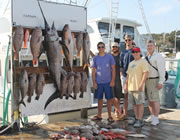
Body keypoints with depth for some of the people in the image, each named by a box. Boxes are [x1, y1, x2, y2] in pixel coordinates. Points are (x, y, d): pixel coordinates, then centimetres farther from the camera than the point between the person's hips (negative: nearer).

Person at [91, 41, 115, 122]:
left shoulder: (109, 57, 1)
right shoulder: (95, 58, 5)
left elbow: (113, 69, 1)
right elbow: (93, 71, 6)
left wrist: (112, 81, -6)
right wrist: (94, 82, 0)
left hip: (108, 82, -2)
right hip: (98, 82, 2)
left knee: (109, 99, 3)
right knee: (99, 99, 9)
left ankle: (109, 116, 13)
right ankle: (99, 115, 21)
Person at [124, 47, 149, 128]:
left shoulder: (143, 62, -5)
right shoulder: (131, 63, 19)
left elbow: (146, 73, -14)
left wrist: (141, 84, -21)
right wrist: (126, 84, 16)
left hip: (138, 87, -8)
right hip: (131, 87, 8)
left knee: (140, 103, -5)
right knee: (134, 104, 10)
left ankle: (140, 120, -1)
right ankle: (136, 118, 18)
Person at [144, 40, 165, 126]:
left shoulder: (158, 56, -10)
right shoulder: (147, 57, 15)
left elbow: (162, 70, -17)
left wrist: (161, 82, -23)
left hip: (154, 81, -8)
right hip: (146, 81, 8)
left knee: (155, 100, -8)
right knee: (149, 100, 11)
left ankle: (156, 119, -4)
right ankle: (152, 116, 19)